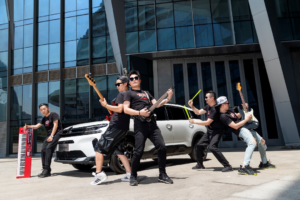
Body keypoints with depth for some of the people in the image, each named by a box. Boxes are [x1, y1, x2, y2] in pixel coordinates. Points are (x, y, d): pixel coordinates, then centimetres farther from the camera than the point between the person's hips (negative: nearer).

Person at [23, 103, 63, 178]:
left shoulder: (53, 115, -4)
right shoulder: (44, 119, 18)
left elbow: (55, 125, -11)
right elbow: (36, 126, 14)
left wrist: (52, 136, -17)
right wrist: (28, 126, -5)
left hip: (57, 133, -8)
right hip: (49, 135, 8)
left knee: (49, 148, -25)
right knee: (43, 150, -6)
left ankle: (46, 170, -26)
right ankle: (46, 171, -2)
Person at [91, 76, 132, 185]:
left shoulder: (122, 94, -9)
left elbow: (120, 109, -22)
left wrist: (106, 105, -14)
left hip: (116, 126, -9)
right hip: (124, 128, 9)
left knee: (99, 147, -3)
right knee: (118, 150, 15)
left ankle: (98, 173, -7)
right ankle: (129, 174, 12)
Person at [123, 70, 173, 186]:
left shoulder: (146, 93, 29)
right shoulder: (129, 94, 11)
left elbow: (156, 104, 20)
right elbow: (126, 109, -2)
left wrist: (167, 99, 5)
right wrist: (140, 113, -15)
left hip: (152, 124, 5)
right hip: (140, 125, -5)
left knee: (162, 147, -4)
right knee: (138, 152, -8)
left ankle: (162, 175, 9)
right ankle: (133, 176, 12)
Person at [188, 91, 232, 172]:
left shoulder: (215, 109, -24)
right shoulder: (208, 106, 5)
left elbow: (208, 122, -26)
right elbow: (198, 112, 14)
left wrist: (194, 121, -22)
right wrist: (192, 106, -2)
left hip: (216, 131, -10)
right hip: (210, 131, 10)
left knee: (212, 147, -26)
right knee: (199, 145, 12)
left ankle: (227, 166, -17)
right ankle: (200, 164, 29)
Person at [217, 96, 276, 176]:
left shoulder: (228, 111, 13)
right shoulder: (223, 116, -18)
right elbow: (235, 126, -23)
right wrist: (246, 119, -14)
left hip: (247, 127, 11)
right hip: (241, 130, -11)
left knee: (262, 142, 20)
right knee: (253, 142, -37)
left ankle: (264, 162, 39)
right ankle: (244, 167, -39)